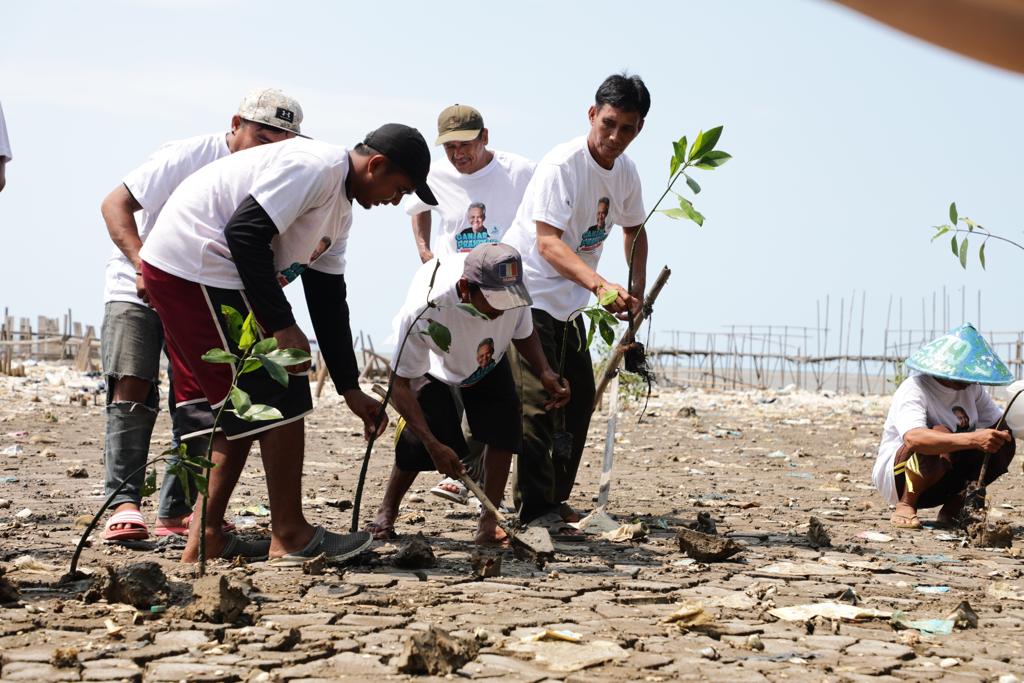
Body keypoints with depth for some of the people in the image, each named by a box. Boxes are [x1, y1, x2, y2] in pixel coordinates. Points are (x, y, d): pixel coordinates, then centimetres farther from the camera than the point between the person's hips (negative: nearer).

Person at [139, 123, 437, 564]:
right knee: (280, 397, -6)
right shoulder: (316, 166, -14)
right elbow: (244, 233, -23)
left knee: (237, 410, 14)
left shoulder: (339, 211, 18)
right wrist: (281, 325, -21)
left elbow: (328, 301, 22)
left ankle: (205, 541, 16)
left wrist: (351, 391, 21)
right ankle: (289, 536, 1)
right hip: (195, 263, -11)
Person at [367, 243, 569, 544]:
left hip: (487, 362, 3)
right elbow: (400, 385, -37)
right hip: (432, 369, -3)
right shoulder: (424, 308, -45)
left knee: (504, 423, -19)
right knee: (419, 441, -18)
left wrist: (545, 373, -26)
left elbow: (524, 334, -7)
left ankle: (489, 522, -9)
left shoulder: (513, 293, -34)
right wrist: (434, 445, -44)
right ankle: (386, 513, 10)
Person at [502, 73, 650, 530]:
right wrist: (600, 285, -46)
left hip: (569, 300, 8)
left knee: (579, 397, 10)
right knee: (537, 401, -14)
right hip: (526, 290, -8)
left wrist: (637, 290, 7)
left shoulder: (625, 172, 1)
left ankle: (554, 499, 22)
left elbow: (634, 230, 20)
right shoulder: (561, 165, -23)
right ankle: (535, 508, -10)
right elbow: (548, 243, -33)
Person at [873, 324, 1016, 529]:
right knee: (940, 435, -36)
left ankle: (953, 509, -1)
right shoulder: (914, 390, -24)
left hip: (943, 478, 7)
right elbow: (913, 438, -43)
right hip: (895, 478, -7)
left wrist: (1003, 435, -26)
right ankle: (905, 507, -18)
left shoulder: (971, 388, 2)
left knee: (1004, 444, -10)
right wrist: (973, 439, -53)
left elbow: (1001, 425, 2)